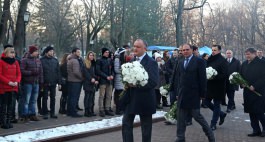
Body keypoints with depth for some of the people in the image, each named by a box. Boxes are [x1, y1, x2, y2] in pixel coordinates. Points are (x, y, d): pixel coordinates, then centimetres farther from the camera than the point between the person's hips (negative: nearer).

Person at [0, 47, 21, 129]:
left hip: (14, 88, 5)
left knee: (11, 105, 8)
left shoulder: (15, 62, 10)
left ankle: (8, 121, 16)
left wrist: (17, 81, -8)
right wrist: (8, 82, -18)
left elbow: (19, 74, 10)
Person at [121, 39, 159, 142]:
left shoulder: (151, 62, -12)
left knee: (146, 128, 9)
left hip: (144, 100, -6)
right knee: (126, 125, 7)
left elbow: (153, 82, -21)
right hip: (130, 98, 6)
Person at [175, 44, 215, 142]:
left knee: (197, 116, 0)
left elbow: (202, 78, -8)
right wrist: (178, 93, 11)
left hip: (193, 95, -5)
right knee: (180, 118, 7)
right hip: (182, 95, 6)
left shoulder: (199, 61, -5)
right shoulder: (181, 63, 13)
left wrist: (202, 94, -10)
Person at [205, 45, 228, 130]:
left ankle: (213, 124, 16)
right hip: (209, 86, 7)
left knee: (216, 105, 4)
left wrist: (213, 77, -25)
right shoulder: (209, 60, 8)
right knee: (207, 102, 10)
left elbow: (224, 75, -17)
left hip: (218, 87, -6)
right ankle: (222, 114, 31)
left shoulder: (223, 61, -10)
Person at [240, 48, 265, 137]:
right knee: (251, 112, 9)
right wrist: (242, 84, -1)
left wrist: (254, 86, -19)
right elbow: (241, 76, 18)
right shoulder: (244, 64, 12)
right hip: (247, 91, 7)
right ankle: (256, 130, 19)